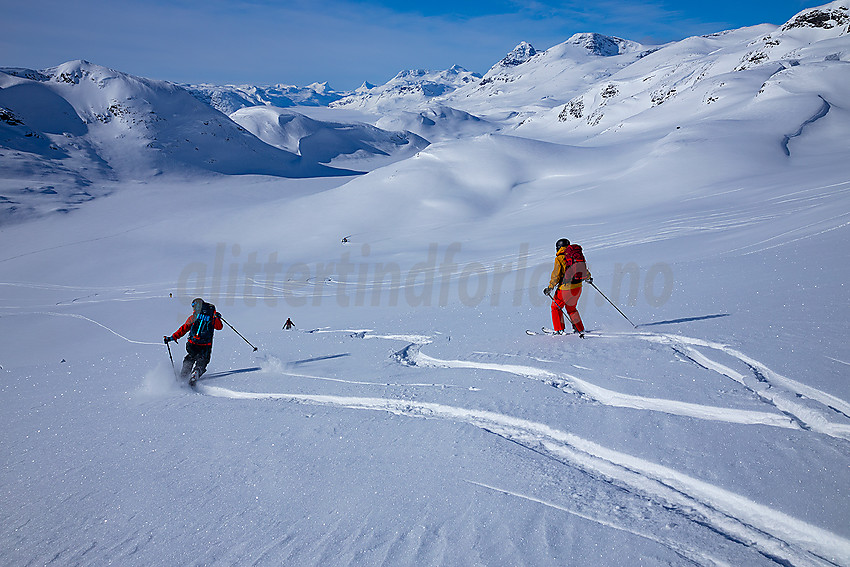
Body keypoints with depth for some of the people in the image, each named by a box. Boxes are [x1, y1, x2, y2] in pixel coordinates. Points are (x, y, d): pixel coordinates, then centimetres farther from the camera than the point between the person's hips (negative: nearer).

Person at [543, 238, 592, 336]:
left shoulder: (559, 258, -10)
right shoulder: (578, 254, 8)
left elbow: (556, 276, -12)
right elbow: (584, 268, 19)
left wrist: (550, 288, -3)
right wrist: (588, 278, 38)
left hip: (566, 288, -6)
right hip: (578, 287, 6)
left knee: (556, 307, 12)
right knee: (571, 308, 24)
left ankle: (559, 330, 9)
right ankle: (580, 329, 25)